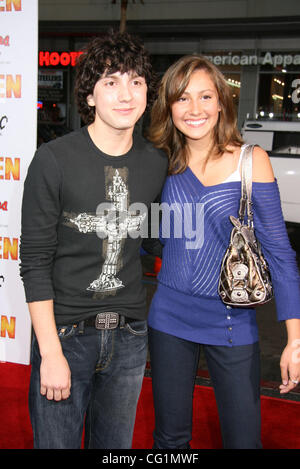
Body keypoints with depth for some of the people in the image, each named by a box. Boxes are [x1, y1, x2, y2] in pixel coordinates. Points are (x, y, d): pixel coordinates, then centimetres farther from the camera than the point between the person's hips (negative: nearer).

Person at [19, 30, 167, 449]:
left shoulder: (158, 164, 1)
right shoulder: (55, 160, -11)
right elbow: (35, 261, -11)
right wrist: (51, 353, -13)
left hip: (130, 337, 4)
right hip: (64, 332, -3)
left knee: (115, 445, 18)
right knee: (56, 441, 10)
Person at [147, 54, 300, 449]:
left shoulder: (250, 160, -8)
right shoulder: (163, 163, 1)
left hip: (231, 320, -2)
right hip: (170, 316, 3)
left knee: (243, 439, 7)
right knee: (170, 437, 16)